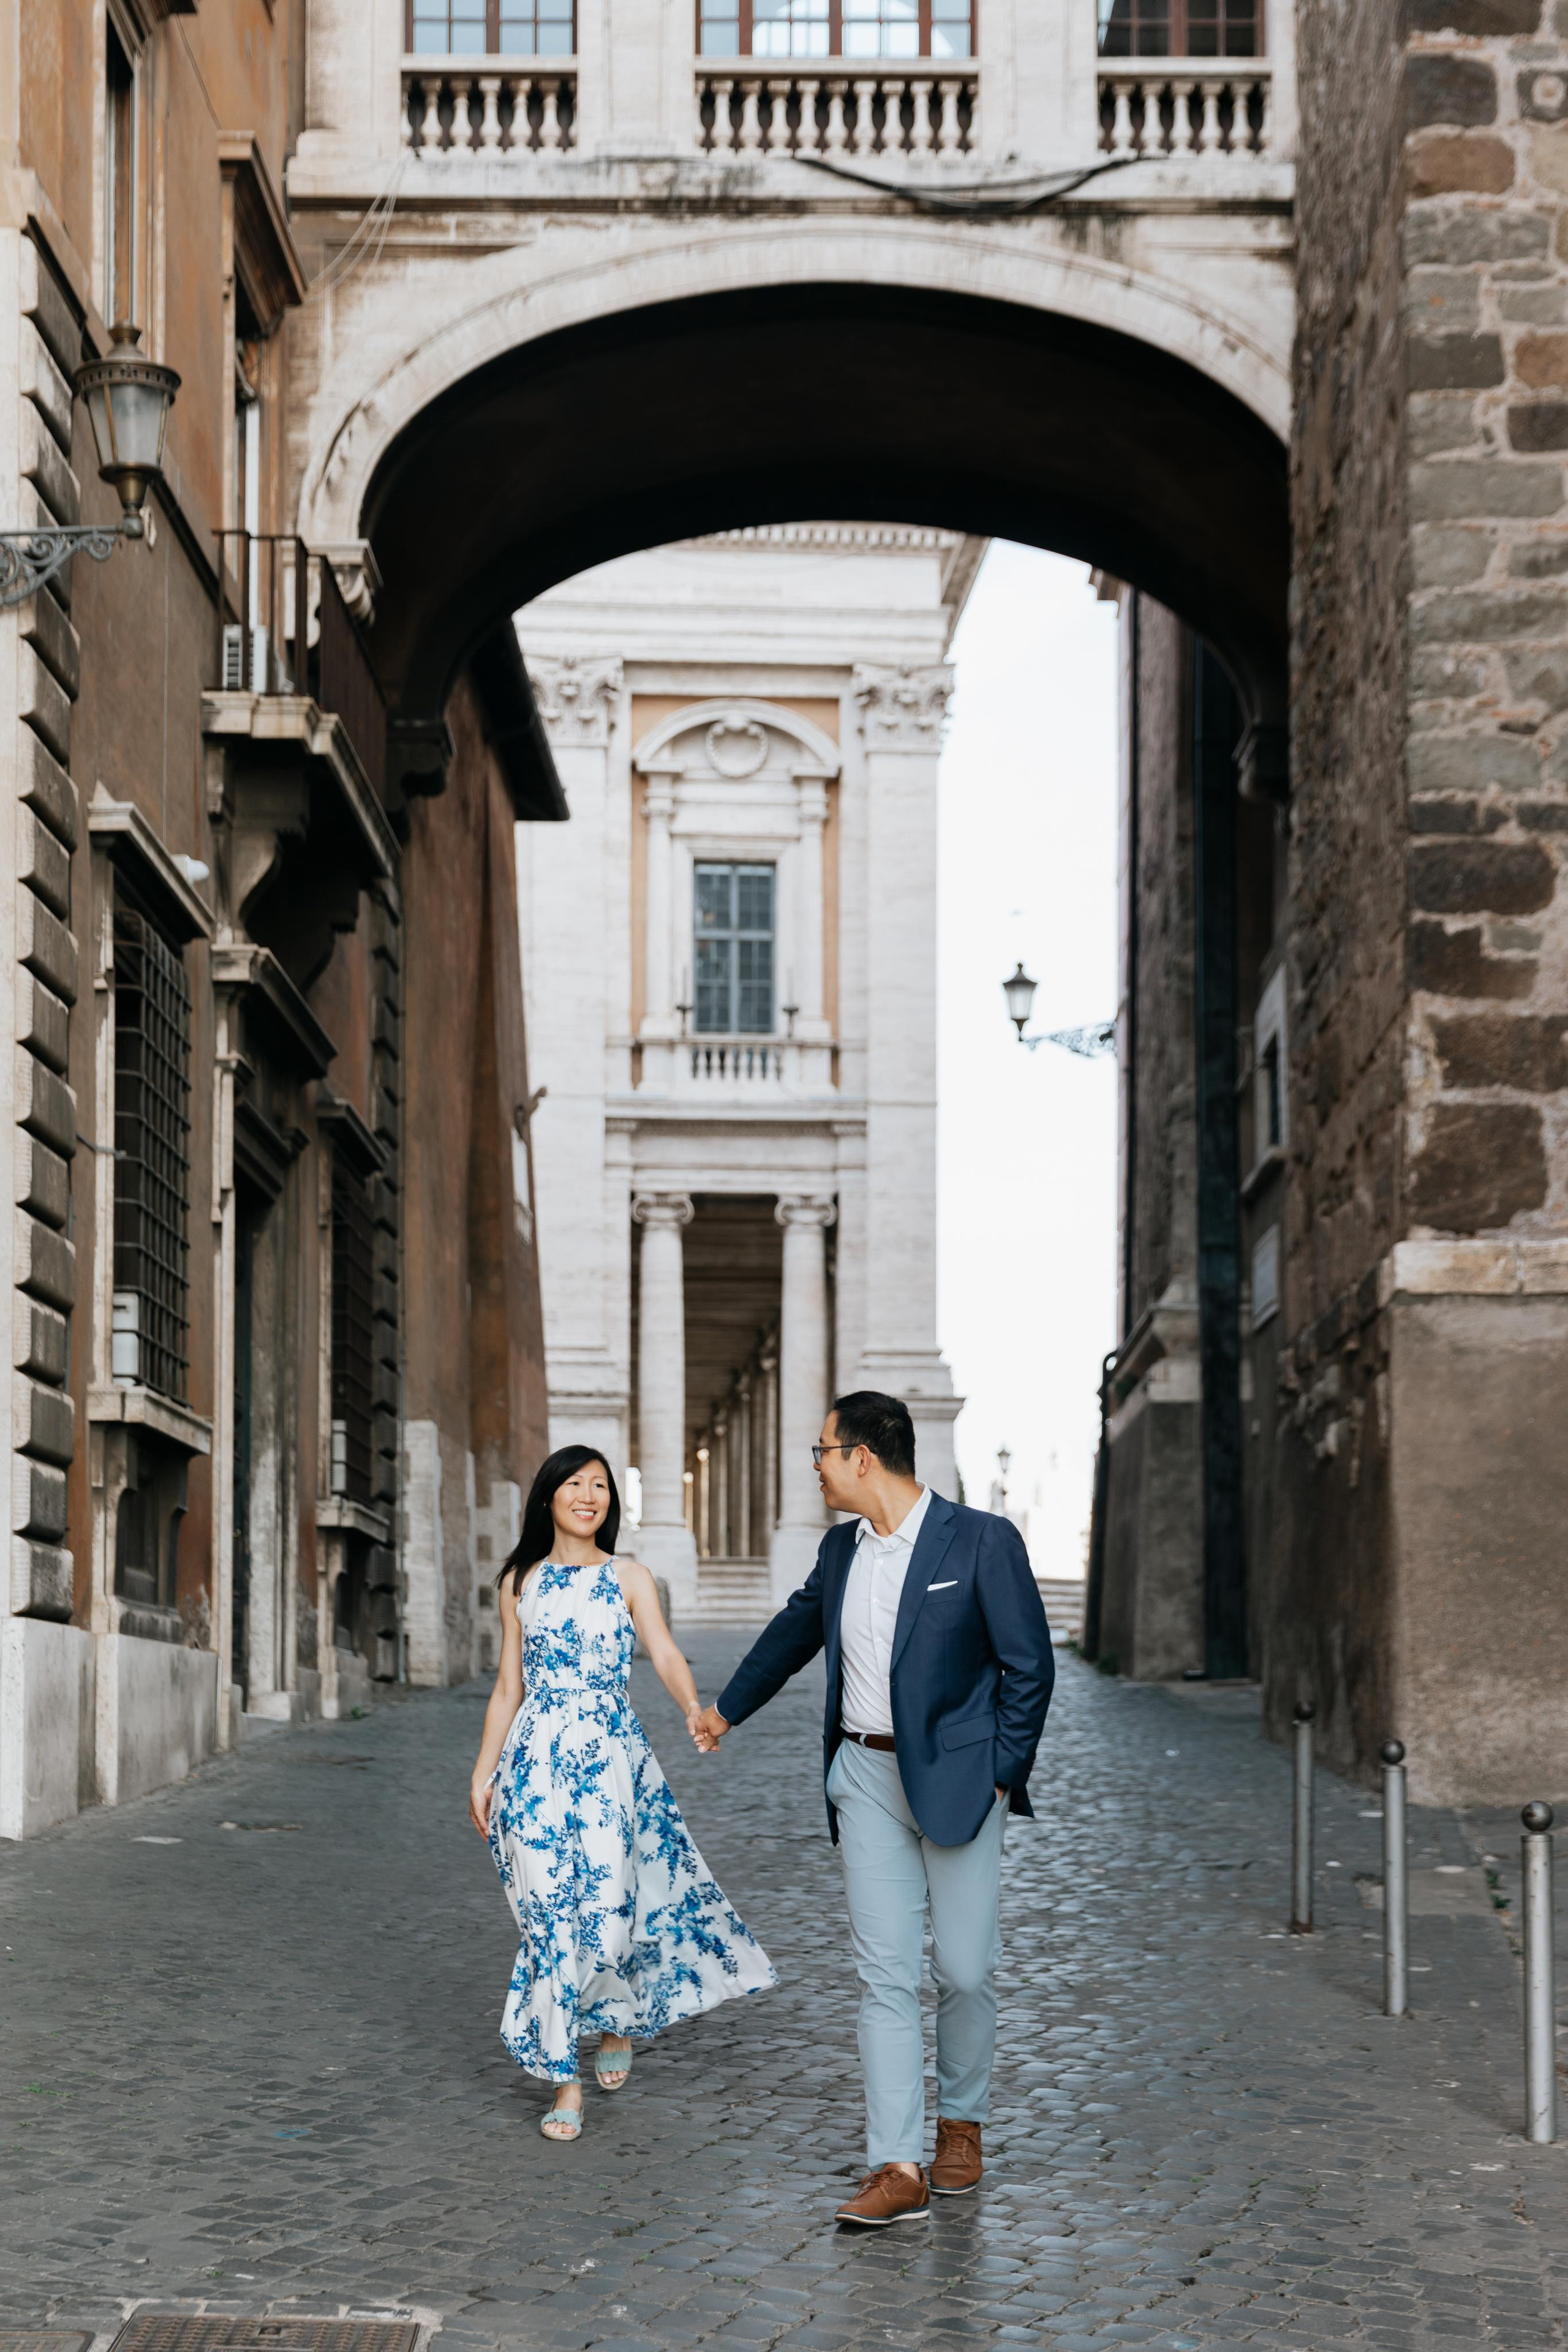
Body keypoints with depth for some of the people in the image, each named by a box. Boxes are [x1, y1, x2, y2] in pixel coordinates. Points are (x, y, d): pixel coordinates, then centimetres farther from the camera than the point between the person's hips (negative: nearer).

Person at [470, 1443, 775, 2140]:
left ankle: (618, 2019, 25)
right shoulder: (519, 1583, 11)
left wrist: (694, 1708, -27)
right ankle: (566, 2080, 5)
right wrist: (483, 1773, 7)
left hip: (610, 1756, -1)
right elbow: (508, 1687, 13)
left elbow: (666, 1656, -7)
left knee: (605, 1909, -8)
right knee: (549, 1915, -4)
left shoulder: (630, 1579, 6)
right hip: (536, 1759, 1)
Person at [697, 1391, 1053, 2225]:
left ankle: (961, 2121, 27)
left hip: (957, 1774, -4)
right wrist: (728, 1707, 40)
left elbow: (1029, 1666, -7)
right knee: (884, 1974, -3)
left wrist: (1001, 1776, -10)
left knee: (964, 1968, 1)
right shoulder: (842, 1549, 9)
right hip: (866, 1775, 5)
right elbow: (795, 1629, 27)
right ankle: (898, 2167, -5)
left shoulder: (981, 1541, -10)